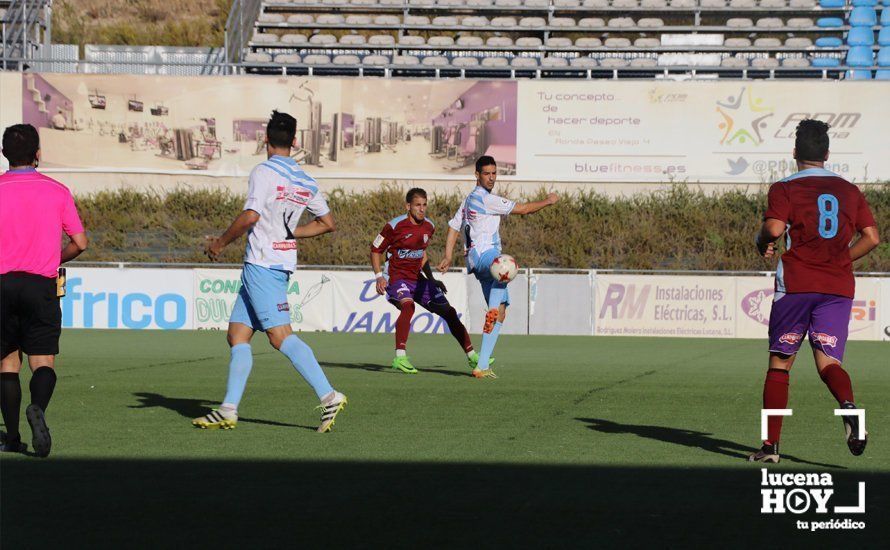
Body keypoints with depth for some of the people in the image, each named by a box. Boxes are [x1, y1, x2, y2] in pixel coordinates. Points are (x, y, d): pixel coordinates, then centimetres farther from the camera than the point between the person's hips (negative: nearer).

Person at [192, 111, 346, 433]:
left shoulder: (264, 172, -11)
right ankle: (228, 411, 6)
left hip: (262, 264, -8)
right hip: (284, 261, 8)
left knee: (280, 336, -14)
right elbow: (327, 223, 18)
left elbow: (251, 216, -21)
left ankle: (329, 397, -22)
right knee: (237, 335, 9)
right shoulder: (306, 182, 12)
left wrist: (220, 243, -8)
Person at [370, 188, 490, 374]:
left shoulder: (428, 227, 6)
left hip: (417, 278, 7)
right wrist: (379, 276, -15)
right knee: (408, 306, -36)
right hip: (396, 278, -7)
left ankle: (471, 355, 16)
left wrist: (431, 280, 18)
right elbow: (375, 250, -4)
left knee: (449, 312, 5)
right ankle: (400, 358, -38)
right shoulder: (395, 226, -13)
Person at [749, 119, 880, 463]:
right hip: (839, 287, 3)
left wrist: (764, 244, 6)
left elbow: (774, 228, -16)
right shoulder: (849, 191, 13)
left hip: (797, 284, -2)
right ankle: (848, 406, -37)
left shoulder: (785, 189, 0)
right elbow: (872, 238, 9)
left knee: (779, 364, 9)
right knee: (828, 361, -3)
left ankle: (771, 445, 8)